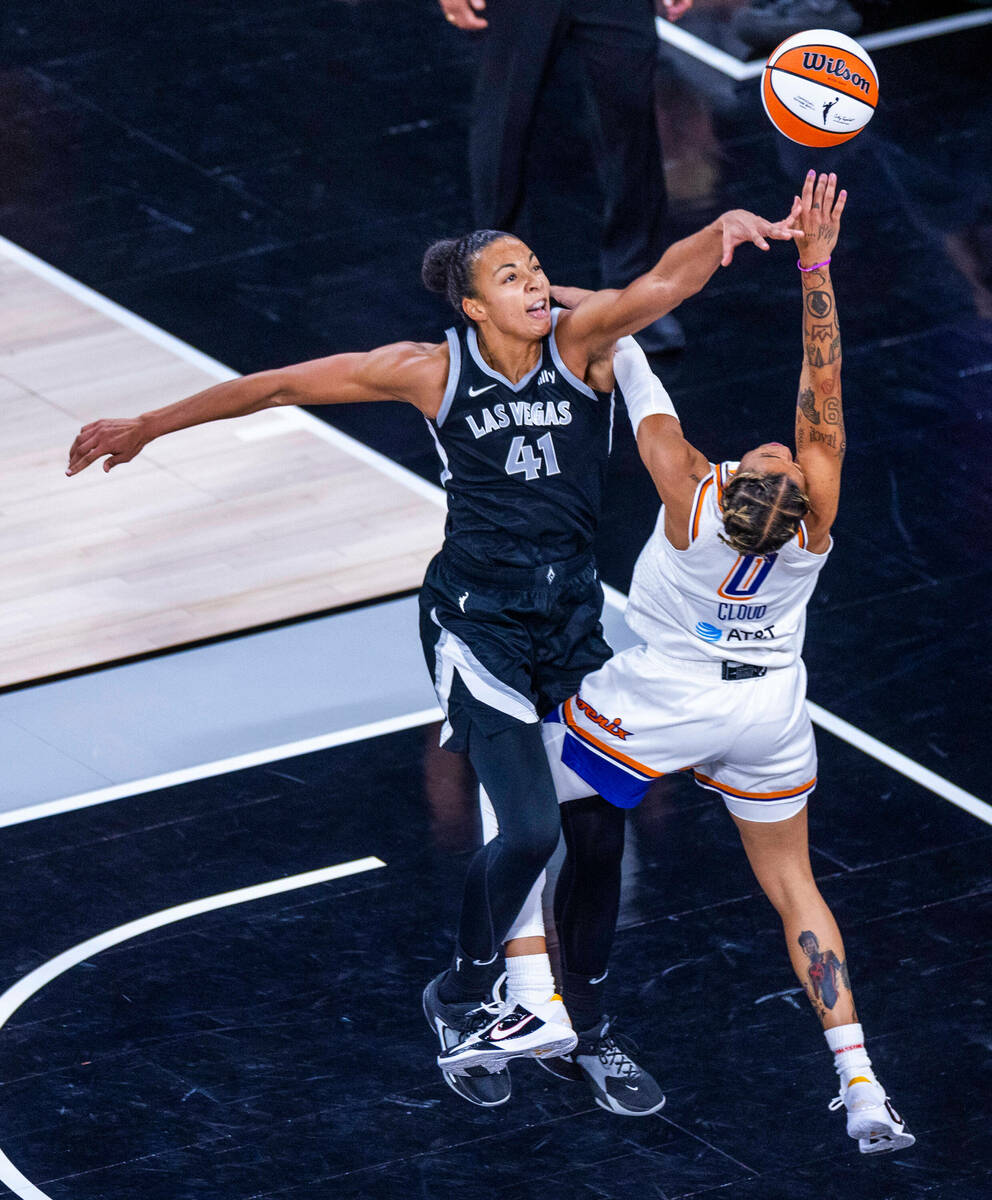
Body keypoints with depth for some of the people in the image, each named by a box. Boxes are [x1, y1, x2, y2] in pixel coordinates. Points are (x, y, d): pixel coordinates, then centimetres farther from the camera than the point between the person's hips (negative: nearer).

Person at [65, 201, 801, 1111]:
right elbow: (280, 386, -3)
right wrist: (147, 428, 3)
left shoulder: (581, 341, -8)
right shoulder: (432, 371, -10)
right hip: (477, 616, -3)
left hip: (572, 609, 3)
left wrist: (724, 231, -50)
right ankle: (461, 999, 13)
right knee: (530, 829, -13)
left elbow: (665, 283, -27)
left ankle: (582, 1019, 23)